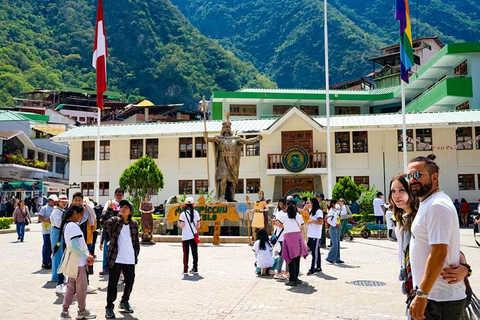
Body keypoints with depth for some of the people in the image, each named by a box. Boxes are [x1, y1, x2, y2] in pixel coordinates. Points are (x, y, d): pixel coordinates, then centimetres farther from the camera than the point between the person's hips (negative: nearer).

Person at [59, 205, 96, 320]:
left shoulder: (66, 224, 11)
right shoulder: (73, 226, -19)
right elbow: (75, 245, -26)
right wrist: (87, 256, -19)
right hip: (78, 262, -9)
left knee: (71, 287, 16)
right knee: (81, 287, 6)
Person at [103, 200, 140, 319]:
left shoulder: (134, 224, 6)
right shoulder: (114, 221, -2)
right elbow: (105, 224, -24)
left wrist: (136, 255, 11)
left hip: (130, 259, 3)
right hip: (116, 259, -3)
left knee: (130, 281, 11)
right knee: (113, 283, 3)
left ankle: (125, 301, 33)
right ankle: (109, 307, 15)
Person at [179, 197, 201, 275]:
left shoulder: (183, 213, -10)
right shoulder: (196, 213, 2)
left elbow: (182, 225, -13)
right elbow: (198, 226, 5)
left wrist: (180, 224, 8)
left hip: (185, 236, -3)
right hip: (194, 235, 3)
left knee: (186, 253, 4)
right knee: (195, 252, 10)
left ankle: (185, 269, 6)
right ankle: (195, 268, 14)